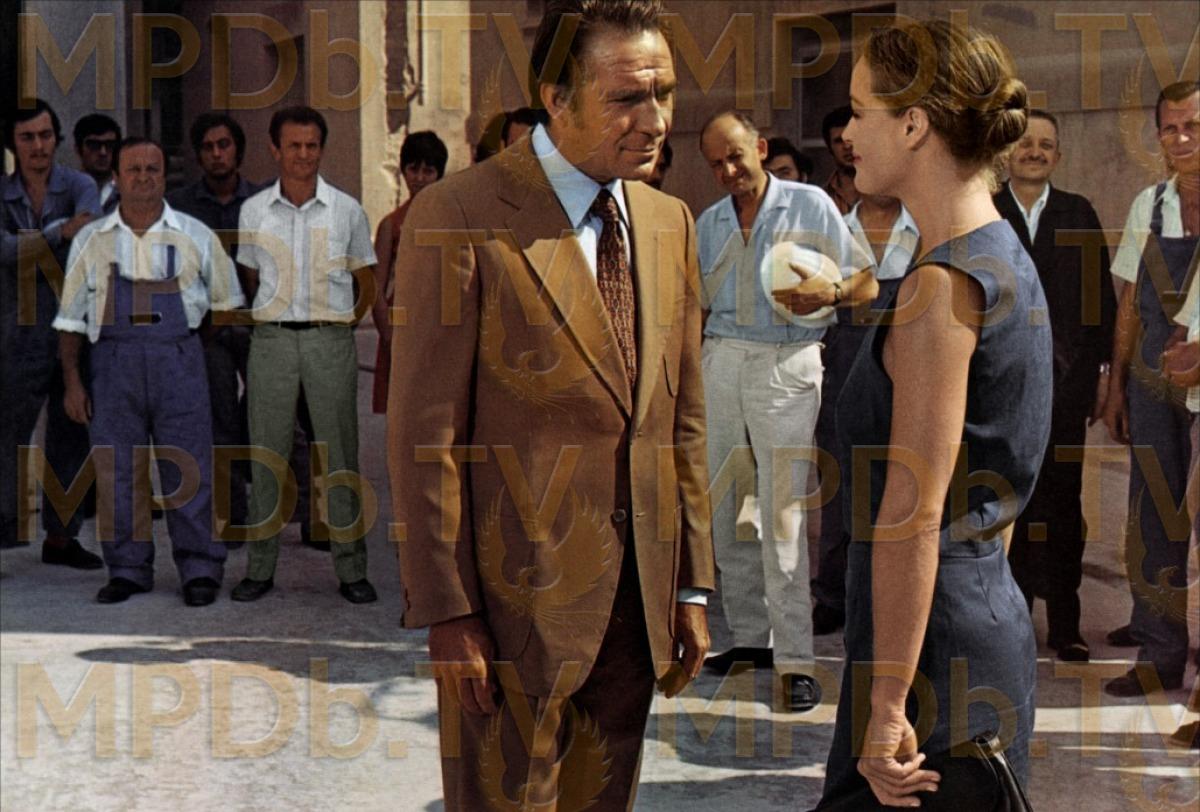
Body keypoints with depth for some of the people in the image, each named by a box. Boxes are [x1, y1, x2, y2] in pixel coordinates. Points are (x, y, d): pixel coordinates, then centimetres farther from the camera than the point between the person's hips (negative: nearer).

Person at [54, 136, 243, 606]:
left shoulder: (195, 236, 9)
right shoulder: (91, 241, 11)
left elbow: (226, 303, 16)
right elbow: (71, 319, 12)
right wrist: (72, 382, 6)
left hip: (179, 359, -1)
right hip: (114, 361, 1)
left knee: (188, 469, -3)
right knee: (117, 471, 2)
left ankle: (200, 569, 4)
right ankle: (127, 570, 11)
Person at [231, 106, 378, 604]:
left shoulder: (347, 209, 4)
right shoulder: (253, 211, 6)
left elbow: (366, 278, 12)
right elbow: (250, 278, 16)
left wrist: (343, 318, 3)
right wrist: (271, 316, 6)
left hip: (331, 339, -1)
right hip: (272, 339, 1)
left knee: (340, 454, 1)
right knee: (267, 454, 2)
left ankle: (351, 568, 7)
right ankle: (260, 568, 10)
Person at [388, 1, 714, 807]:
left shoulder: (670, 223, 10)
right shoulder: (461, 219, -11)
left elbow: (683, 420, 13)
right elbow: (424, 436, -12)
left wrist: (692, 586, 12)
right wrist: (446, 613, -14)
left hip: (636, 595, 6)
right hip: (519, 597, -6)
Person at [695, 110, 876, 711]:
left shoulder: (810, 205, 2)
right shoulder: (708, 223, 16)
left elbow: (867, 284, 1)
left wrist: (831, 292, -19)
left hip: (786, 363, -5)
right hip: (722, 361, 5)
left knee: (780, 510, -11)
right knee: (726, 509, 5)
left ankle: (795, 660, -10)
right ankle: (751, 636, 16)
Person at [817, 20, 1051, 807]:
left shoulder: (942, 283, -19)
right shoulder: (1008, 261, 11)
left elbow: (911, 516, -21)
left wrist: (887, 708, -20)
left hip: (936, 640, -9)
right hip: (992, 616, 9)